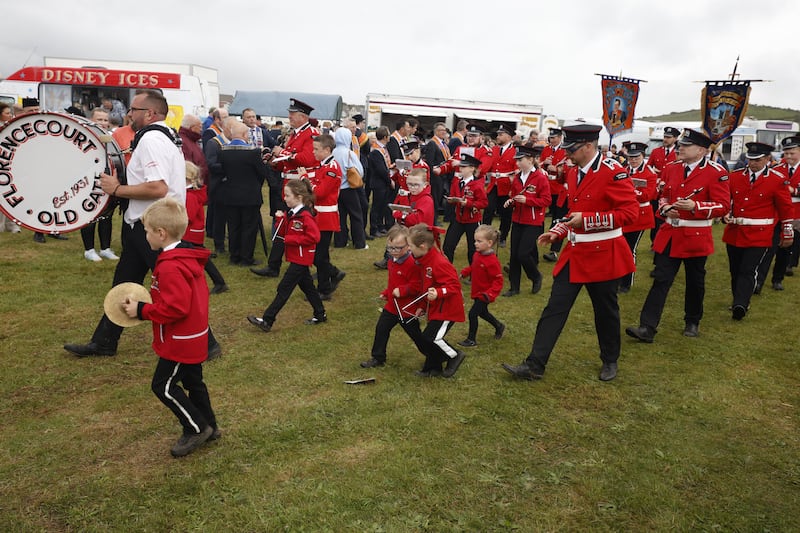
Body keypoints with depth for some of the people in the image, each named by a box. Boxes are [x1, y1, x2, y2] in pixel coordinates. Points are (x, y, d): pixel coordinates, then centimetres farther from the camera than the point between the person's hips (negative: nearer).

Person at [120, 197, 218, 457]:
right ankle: (208, 426, 33)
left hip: (180, 341, -10)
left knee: (163, 386, 2)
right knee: (193, 381, 21)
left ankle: (196, 428, 10)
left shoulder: (171, 267, -26)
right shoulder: (188, 257, 6)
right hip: (194, 337, 10)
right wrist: (147, 305, 13)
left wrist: (142, 310, -19)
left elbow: (175, 308, -30)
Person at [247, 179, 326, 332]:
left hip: (301, 259, -9)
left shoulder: (305, 216, -19)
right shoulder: (291, 214, 7)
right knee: (307, 286, 17)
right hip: (296, 258, 9)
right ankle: (320, 315, 30)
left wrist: (291, 239, -22)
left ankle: (267, 321, -3)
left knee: (284, 289, -6)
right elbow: (283, 233, 11)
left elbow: (314, 237, -25)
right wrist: (281, 219, -7)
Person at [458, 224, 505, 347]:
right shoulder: (477, 254, -4)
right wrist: (464, 273, 1)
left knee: (473, 313, -7)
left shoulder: (492, 261, -27)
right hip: (477, 292, 8)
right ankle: (499, 326, 47)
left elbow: (498, 281, -23)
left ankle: (471, 340, 10)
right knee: (482, 312, 24)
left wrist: (490, 294, -32)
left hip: (484, 294, -8)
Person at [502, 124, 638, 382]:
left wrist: (586, 219, -25)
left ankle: (610, 361, 34)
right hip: (574, 253, 7)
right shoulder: (573, 173, 8)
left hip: (602, 254, -6)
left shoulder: (613, 172, -15)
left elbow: (630, 212, -20)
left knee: (605, 311, 11)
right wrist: (557, 232, 6)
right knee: (555, 308, 2)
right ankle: (535, 365, 6)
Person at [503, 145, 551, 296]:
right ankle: (514, 287, 17)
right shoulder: (516, 178, 7)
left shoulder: (541, 177, -11)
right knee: (514, 255, 6)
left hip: (533, 222, -6)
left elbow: (546, 200, -12)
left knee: (523, 253, -10)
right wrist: (510, 201, -5)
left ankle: (536, 277, 19)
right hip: (517, 220, 6)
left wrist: (527, 200, -22)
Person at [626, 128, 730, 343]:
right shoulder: (671, 169, 6)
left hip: (696, 236, -3)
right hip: (669, 234, 3)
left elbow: (723, 205, -11)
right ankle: (647, 328, -4)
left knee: (695, 282, 12)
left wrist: (695, 206, -24)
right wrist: (665, 208, -4)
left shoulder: (716, 173, -9)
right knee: (661, 280, -1)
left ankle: (692, 323, 32)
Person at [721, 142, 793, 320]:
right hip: (734, 232, 4)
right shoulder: (734, 176, 4)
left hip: (759, 235, -4)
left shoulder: (778, 180, -3)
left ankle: (740, 305, -19)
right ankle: (739, 303, 27)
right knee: (735, 271, 12)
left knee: (749, 271, -13)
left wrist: (787, 234, 7)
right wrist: (726, 215, -6)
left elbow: (786, 209, 3)